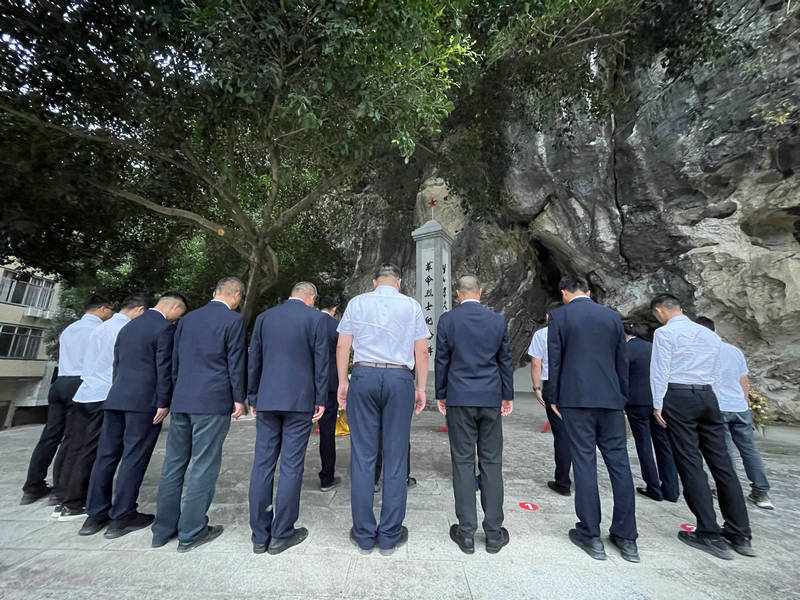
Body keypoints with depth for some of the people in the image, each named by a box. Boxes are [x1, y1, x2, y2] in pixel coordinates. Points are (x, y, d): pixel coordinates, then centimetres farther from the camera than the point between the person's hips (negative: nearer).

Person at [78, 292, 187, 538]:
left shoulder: (128, 326, 15)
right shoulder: (165, 328, -11)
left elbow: (117, 363, 17)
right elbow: (164, 368, -15)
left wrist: (121, 395, 21)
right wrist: (163, 403, -9)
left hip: (116, 398, 8)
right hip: (145, 401, -8)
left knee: (107, 455, 13)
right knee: (134, 458, 1)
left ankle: (95, 515, 23)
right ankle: (121, 517, 10)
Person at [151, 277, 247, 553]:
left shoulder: (187, 318, 11)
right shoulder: (234, 320, -9)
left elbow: (175, 359, 16)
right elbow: (236, 361, -9)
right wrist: (238, 398, -1)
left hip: (181, 400, 7)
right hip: (213, 401, -6)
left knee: (174, 463, 15)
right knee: (204, 465, 4)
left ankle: (163, 529, 27)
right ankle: (191, 532, 14)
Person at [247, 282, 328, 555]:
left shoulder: (264, 317, 8)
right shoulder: (316, 318, -4)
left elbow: (254, 360, 10)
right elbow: (321, 361, -6)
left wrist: (252, 398, 16)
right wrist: (321, 400, 1)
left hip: (267, 400, 4)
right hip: (300, 400, -4)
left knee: (263, 464, 11)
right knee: (291, 466, 6)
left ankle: (260, 535, 23)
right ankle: (281, 534, 17)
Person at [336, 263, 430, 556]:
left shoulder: (357, 303, 8)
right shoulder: (411, 305, 7)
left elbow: (342, 346, 4)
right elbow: (422, 351, 5)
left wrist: (342, 382, 10)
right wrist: (421, 388, 10)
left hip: (363, 377, 1)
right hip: (400, 379, 0)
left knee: (362, 455, 7)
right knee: (396, 457, 8)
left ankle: (364, 534, 19)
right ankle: (390, 536, 19)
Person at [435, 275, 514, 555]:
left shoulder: (447, 320, -5)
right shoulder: (498, 320, 1)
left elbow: (441, 360, -2)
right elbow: (506, 361, 6)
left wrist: (441, 395, 8)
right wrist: (508, 396, 15)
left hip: (459, 399, -2)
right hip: (491, 399, 2)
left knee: (463, 462, 6)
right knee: (491, 462, 10)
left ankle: (466, 534, 17)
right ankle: (494, 534, 22)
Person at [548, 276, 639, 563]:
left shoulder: (559, 316, -2)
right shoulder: (612, 316, 8)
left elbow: (554, 361, -4)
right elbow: (622, 361, 10)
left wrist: (554, 399, 4)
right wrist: (622, 398, 18)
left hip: (576, 399, -3)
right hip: (610, 398, 4)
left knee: (584, 462, 3)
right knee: (619, 462, 10)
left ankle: (591, 536, 13)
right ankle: (626, 538, 21)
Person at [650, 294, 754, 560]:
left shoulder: (664, 332, -6)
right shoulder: (709, 334, 15)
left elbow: (660, 370, -10)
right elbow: (715, 373, 16)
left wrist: (658, 405, -6)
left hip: (678, 397, -6)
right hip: (707, 396, 7)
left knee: (690, 463, -1)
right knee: (721, 461, 9)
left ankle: (710, 535, 4)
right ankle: (740, 535, 16)